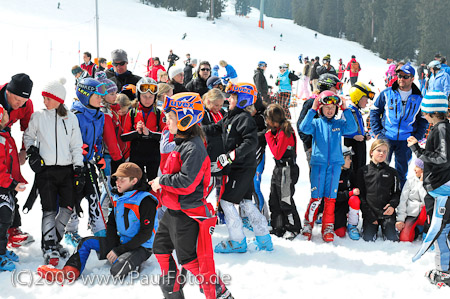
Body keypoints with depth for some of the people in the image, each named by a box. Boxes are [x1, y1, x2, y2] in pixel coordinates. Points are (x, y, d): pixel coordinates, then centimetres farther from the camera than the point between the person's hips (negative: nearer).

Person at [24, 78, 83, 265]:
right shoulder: (38, 117, 5)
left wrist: (78, 169, 2)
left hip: (66, 169, 2)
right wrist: (32, 151, 0)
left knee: (68, 208, -1)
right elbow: (28, 136, 18)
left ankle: (54, 241, 19)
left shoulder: (71, 118, 7)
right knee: (49, 209, -6)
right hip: (45, 169, -2)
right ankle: (49, 247, 0)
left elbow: (77, 145, 9)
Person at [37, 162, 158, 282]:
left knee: (117, 271, -33)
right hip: (119, 241, 8)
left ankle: (134, 264, -3)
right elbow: (111, 224, 13)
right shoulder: (118, 198, 7)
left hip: (141, 248, -8)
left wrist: (119, 250, -20)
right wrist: (111, 248, -6)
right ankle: (69, 273, -15)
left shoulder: (146, 201, -19)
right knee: (86, 242, -3)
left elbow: (145, 234, -20)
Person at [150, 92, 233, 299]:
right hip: (173, 210, 10)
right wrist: (161, 182, 8)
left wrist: (161, 181, -17)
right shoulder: (181, 143, 10)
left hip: (187, 214, -10)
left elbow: (186, 183, -28)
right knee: (161, 247, 20)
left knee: (189, 258, -5)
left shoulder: (193, 148, -22)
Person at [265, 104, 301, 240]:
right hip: (279, 169, 10)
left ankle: (293, 229, 11)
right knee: (274, 201, 14)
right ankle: (278, 228, 23)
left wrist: (269, 136, -13)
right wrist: (271, 135, 3)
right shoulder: (279, 130, 10)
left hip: (286, 171, -10)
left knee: (285, 201, -1)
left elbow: (277, 153, -21)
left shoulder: (284, 132, -19)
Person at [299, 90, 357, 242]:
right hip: (318, 164, -2)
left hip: (335, 164, 2)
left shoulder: (339, 124, 10)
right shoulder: (316, 123, 5)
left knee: (330, 197, 1)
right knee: (316, 196, -4)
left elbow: (352, 128, -6)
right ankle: (308, 225, 9)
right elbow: (304, 128, -13)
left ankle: (328, 227, 9)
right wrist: (312, 110, -16)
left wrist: (346, 110, -9)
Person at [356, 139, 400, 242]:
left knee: (392, 239, -13)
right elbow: (360, 195, 2)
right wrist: (369, 215, -6)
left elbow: (397, 192, 11)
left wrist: (392, 204, -11)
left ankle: (385, 227, 20)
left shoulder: (392, 172, 10)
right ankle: (374, 227, 18)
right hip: (370, 213, -1)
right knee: (369, 238, -15)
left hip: (387, 213, 1)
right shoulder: (363, 171, 5)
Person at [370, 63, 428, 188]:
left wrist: (417, 137, 0)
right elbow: (375, 111, 6)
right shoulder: (387, 93, -1)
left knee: (402, 171, 11)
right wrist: (377, 132, -1)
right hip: (386, 138, -1)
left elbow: (423, 121, 12)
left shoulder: (419, 98, 4)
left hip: (406, 140, 1)